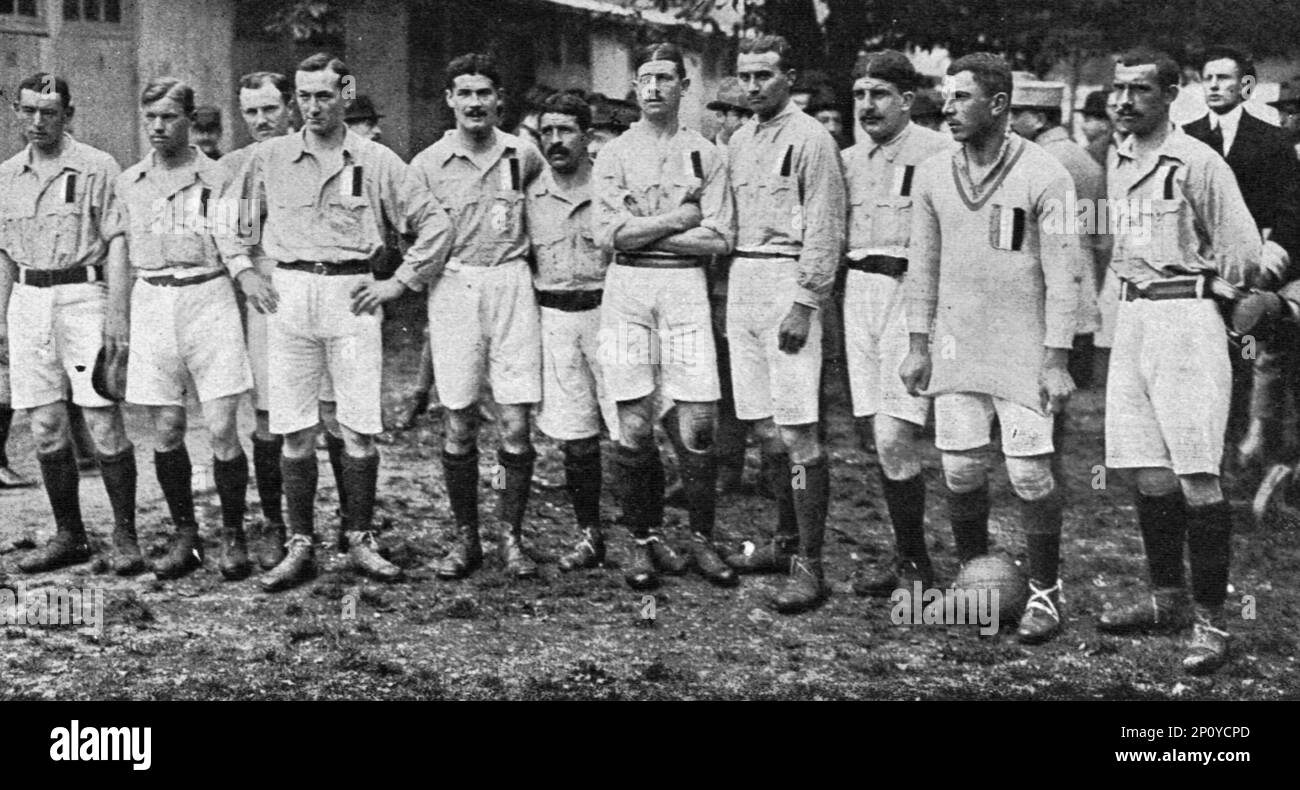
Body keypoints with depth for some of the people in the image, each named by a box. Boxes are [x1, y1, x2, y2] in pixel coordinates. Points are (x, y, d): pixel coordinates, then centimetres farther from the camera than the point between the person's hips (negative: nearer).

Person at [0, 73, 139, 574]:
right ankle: (69, 536, 15)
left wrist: (116, 316, -13)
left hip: (83, 295, -5)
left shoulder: (98, 168, -2)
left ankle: (125, 537, 2)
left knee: (104, 422, -7)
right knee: (45, 426, 5)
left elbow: (117, 244, -5)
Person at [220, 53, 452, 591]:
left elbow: (434, 224, 7)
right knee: (295, 431, 2)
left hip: (351, 296, -1)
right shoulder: (268, 157, 9)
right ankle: (300, 546, 10)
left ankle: (360, 541, 11)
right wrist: (244, 272, 7)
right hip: (289, 296, 1)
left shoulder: (376, 161, 5)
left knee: (360, 429, -1)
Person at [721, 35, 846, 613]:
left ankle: (809, 565, -6)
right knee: (765, 426, 12)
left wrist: (804, 303, -17)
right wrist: (728, 289, 13)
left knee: (797, 430, -9)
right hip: (742, 282, 8)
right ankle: (786, 541, 23)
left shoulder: (809, 138, -7)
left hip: (787, 283, -8)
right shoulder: (739, 140, 16)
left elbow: (824, 230, -11)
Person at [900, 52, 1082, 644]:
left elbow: (1062, 275, -9)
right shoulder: (933, 175, 5)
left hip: (1023, 347, -4)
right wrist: (918, 346, 10)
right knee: (960, 470, 6)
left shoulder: (1044, 176, -9)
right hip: (954, 344, 4)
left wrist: (1056, 361, -12)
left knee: (1029, 473, -4)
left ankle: (1045, 592, 12)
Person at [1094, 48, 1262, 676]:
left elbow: (1243, 254, -10)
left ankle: (1210, 619, -2)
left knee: (1197, 476, -8)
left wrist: (1192, 282, 2)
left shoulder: (1198, 162, -10)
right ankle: (1166, 599, 22)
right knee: (1149, 473, 10)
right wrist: (1127, 291, 12)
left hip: (1186, 316, -7)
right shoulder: (1117, 161, 13)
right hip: (1130, 317, 7)